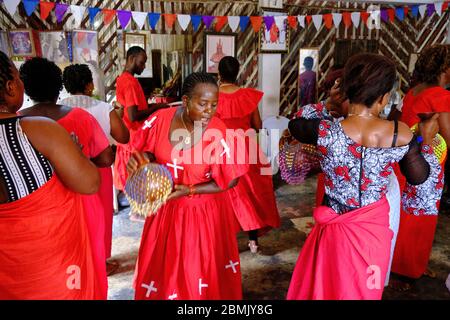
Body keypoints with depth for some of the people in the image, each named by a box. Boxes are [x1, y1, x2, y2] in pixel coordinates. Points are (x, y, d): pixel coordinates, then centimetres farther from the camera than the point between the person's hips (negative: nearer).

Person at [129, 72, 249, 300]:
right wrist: (141, 160, -20)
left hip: (203, 213, -3)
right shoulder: (161, 120, -12)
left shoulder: (218, 133, -21)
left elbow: (230, 179, -13)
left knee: (201, 272, 14)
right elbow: (149, 154, 4)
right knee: (162, 269, 20)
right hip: (165, 209, 3)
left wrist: (189, 191, -19)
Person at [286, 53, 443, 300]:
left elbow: (294, 125, 0)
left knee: (327, 286, 24)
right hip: (375, 229, 2)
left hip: (337, 230, -1)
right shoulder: (401, 135, -18)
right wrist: (426, 141, 12)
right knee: (365, 289, 27)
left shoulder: (326, 132, -23)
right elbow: (421, 180, -2)